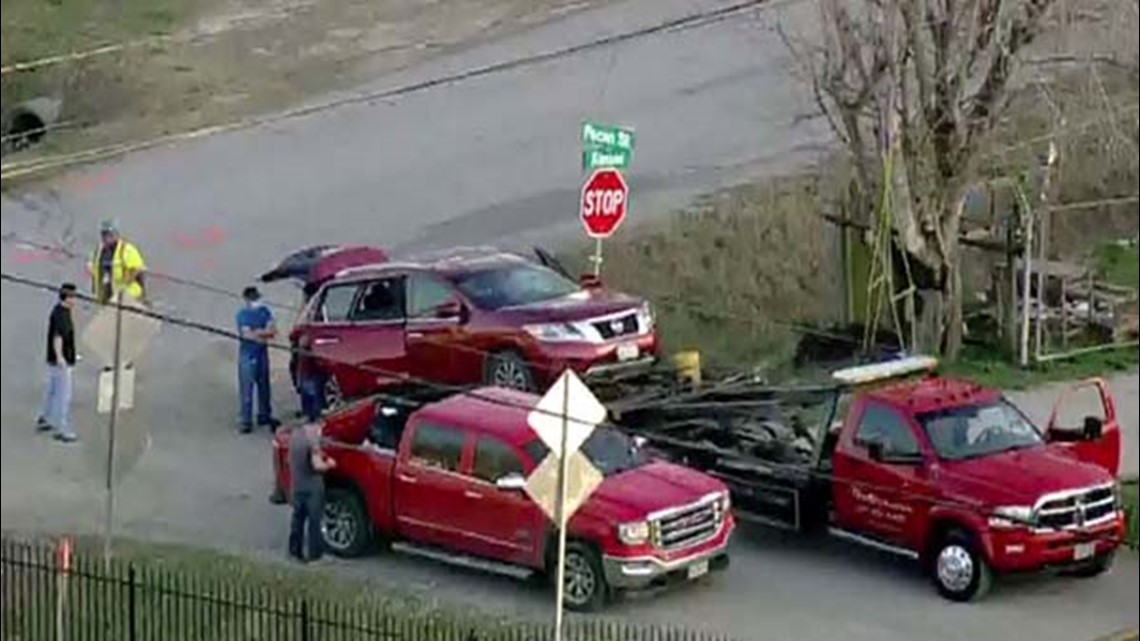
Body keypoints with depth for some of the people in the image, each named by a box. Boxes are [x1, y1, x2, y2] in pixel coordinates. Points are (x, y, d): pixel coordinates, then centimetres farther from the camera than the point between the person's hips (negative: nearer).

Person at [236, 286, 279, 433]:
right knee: (246, 389, -5)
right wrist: (264, 334, -10)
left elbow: (273, 331, -1)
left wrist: (257, 332, -14)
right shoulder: (242, 314, -8)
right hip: (247, 355, -5)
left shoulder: (264, 311, 5)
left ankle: (264, 416, 29)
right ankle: (246, 422, -3)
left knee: (264, 386, 15)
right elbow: (247, 334, -17)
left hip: (262, 353, 5)